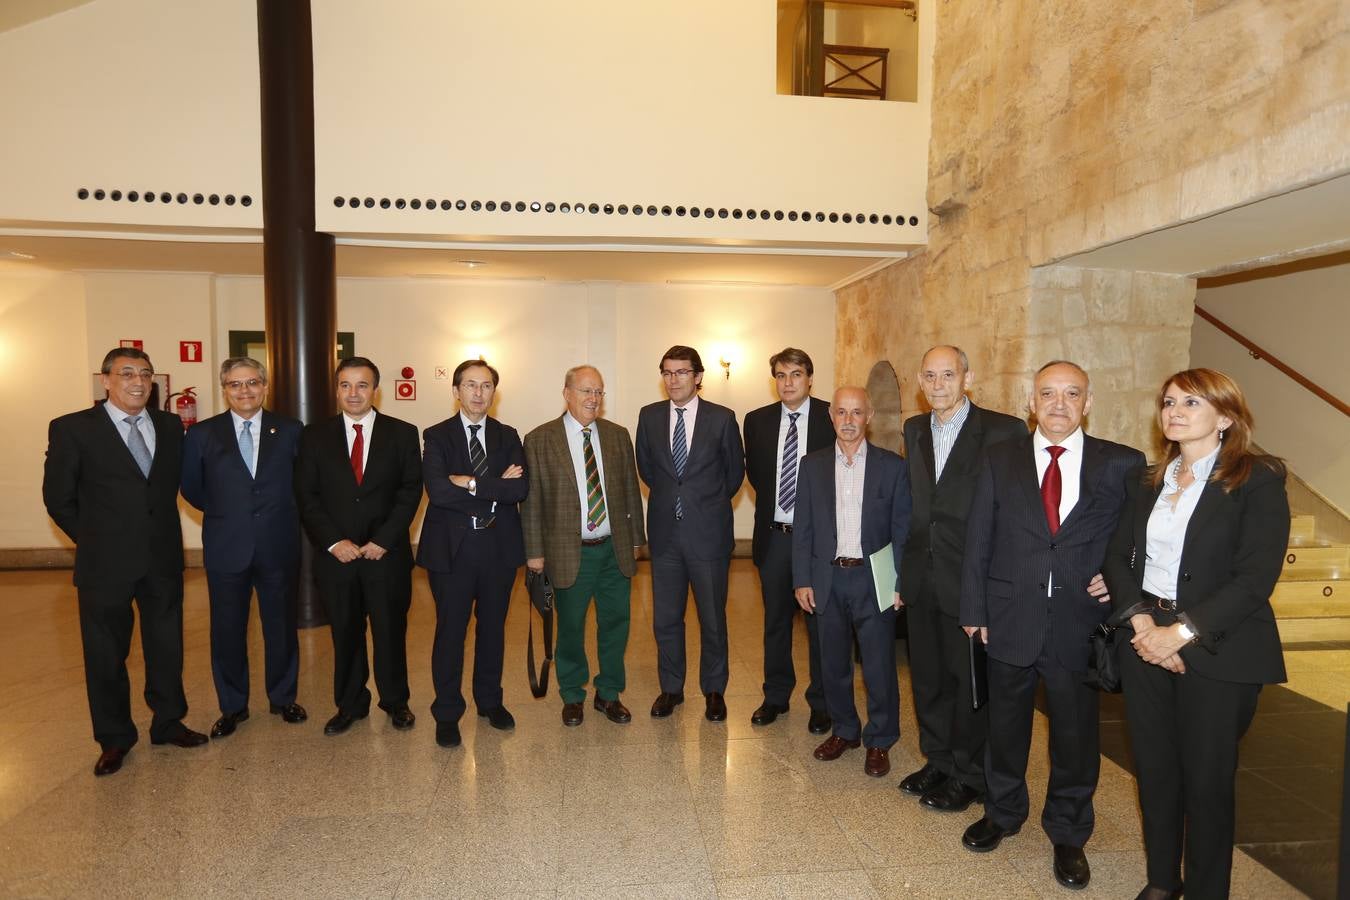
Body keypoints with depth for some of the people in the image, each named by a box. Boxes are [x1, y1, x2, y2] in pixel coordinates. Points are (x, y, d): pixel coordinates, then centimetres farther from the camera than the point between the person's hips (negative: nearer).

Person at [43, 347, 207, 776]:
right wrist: (96, 542, 2)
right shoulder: (72, 429, -6)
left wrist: (162, 536, 3)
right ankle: (115, 739, 26)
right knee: (106, 654, 10)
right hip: (106, 564, -3)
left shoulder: (170, 426, 5)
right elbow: (58, 499, -2)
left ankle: (168, 723, 30)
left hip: (163, 560, 3)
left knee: (167, 647, 13)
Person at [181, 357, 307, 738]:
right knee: (227, 630, 10)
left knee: (281, 626, 11)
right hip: (226, 548, 0)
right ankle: (232, 706, 28)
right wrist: (224, 513, 7)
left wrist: (281, 513, 3)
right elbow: (191, 488, 10)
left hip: (279, 546, 0)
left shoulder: (290, 430, 0)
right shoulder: (202, 434, 1)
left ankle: (283, 698, 30)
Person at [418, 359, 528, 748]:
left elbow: (521, 489, -9)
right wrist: (496, 487, -16)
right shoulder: (437, 436, -1)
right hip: (451, 546, -2)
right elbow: (438, 490, -18)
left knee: (493, 626, 14)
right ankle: (447, 714, 19)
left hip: (499, 545, 3)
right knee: (450, 631, 5)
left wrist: (472, 483, -17)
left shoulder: (507, 437, 6)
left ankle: (490, 701, 32)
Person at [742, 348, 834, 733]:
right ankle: (776, 696, 30)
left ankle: (821, 703, 23)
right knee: (775, 619, 14)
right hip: (774, 535, 3)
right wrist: (773, 502, 6)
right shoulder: (757, 421, 4)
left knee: (820, 622, 7)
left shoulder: (833, 418, -5)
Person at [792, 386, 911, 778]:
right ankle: (844, 730, 33)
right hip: (827, 578, 2)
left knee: (879, 665, 5)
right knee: (833, 663, 14)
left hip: (874, 579, -2)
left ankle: (879, 741, 24)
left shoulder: (892, 466, -2)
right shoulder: (812, 466, 3)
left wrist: (899, 583, -6)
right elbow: (803, 528, 4)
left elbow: (902, 530, -1)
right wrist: (802, 580, -1)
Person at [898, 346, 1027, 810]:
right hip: (922, 578, 6)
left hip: (973, 580, -5)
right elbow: (910, 504, 10)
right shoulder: (914, 430, 9)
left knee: (970, 680, 8)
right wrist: (903, 572, 7)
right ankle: (938, 762, 36)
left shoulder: (1004, 431, -10)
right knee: (928, 677, 17)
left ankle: (968, 775, 27)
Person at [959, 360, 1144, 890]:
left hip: (1079, 624, -1)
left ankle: (1068, 836, 36)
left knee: (1075, 734, 14)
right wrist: (974, 609, -2)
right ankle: (1002, 814, 41)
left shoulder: (1122, 464, -2)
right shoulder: (1000, 459, 0)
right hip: (1010, 619, 1)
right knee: (1005, 725, 17)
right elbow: (978, 539, 1)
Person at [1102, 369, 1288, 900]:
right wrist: (1140, 620, -9)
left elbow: (1255, 577, -16)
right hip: (1145, 643, 5)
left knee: (1206, 779, 7)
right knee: (1154, 770, 14)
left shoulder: (1258, 480, -8)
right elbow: (1119, 557, 6)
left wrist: (1182, 632, -19)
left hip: (1217, 651, -5)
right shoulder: (1147, 482, 9)